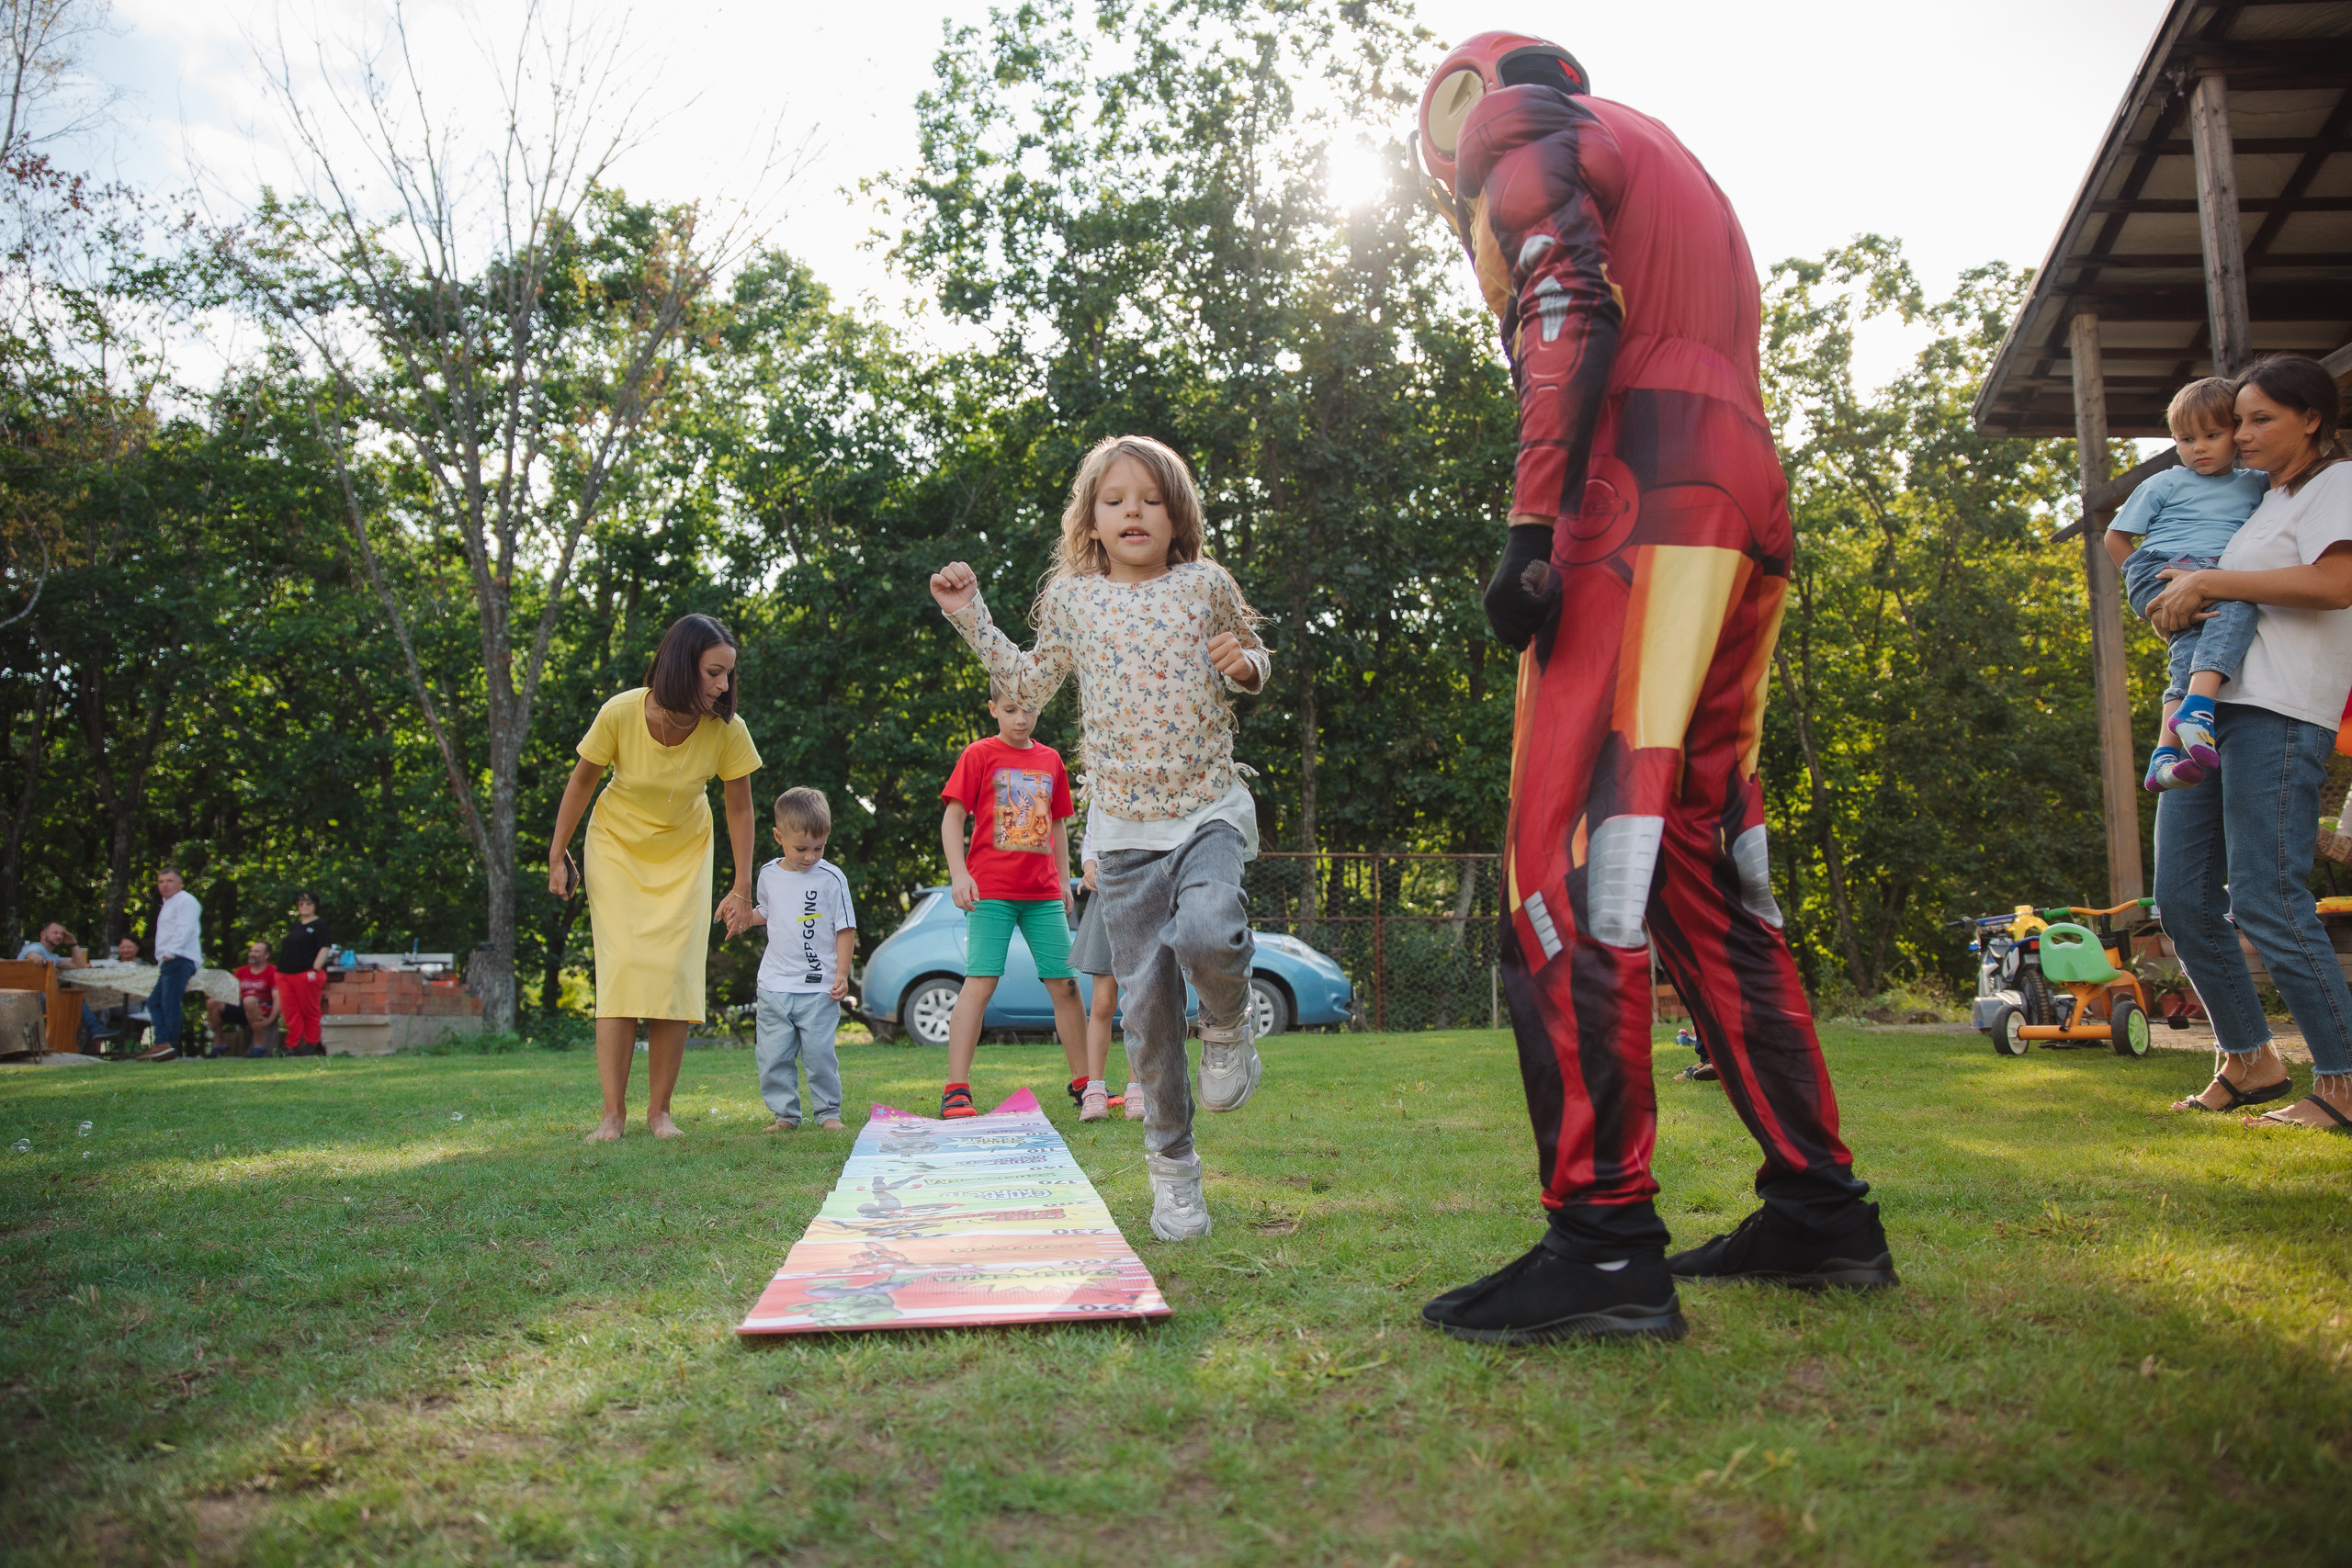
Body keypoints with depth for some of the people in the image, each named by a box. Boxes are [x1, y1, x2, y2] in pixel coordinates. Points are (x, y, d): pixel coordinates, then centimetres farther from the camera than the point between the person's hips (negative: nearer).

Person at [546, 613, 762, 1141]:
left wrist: (742, 889, -10)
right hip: (618, 847, -1)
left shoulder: (727, 729, -24)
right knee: (622, 972, -10)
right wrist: (557, 856, -2)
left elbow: (740, 809, -10)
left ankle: (659, 1111, 7)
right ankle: (612, 1113, -4)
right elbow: (582, 782, -8)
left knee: (676, 976, -4)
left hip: (685, 855, 1)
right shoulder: (620, 713, -26)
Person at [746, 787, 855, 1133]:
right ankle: (785, 1114, 17)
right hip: (774, 984, 4)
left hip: (818, 988, -4)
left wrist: (842, 974, -7)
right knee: (773, 1055, 4)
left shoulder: (831, 878, -5)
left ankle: (828, 1112, 10)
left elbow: (845, 929, -1)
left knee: (819, 1053, -5)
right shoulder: (769, 874, 8)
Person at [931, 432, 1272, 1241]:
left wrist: (1244, 666, -4)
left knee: (1206, 933, -31)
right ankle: (1172, 1167, 17)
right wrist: (972, 617, 11)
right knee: (1147, 1000, 2)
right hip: (1124, 826, 1)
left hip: (1208, 808, -1)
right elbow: (1028, 687, 17)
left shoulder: (1207, 584, 6)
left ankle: (1229, 1024, 5)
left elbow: (1255, 654, 19)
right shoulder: (1070, 597, 8)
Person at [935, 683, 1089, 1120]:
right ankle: (956, 1092, -6)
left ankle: (1082, 1083, 18)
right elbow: (952, 816, -2)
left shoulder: (1050, 759, 14)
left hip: (1044, 893, 5)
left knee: (1065, 985, 6)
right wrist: (959, 872, -13)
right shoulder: (979, 755, 1)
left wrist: (1064, 881, 17)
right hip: (991, 891, -4)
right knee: (980, 982, -10)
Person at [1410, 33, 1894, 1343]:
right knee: (1708, 867, 10)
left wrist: (1531, 525, -18)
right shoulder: (1667, 162, 35)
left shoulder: (1516, 130, 9)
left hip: (1643, 513, -9)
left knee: (1567, 868, -13)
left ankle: (1606, 1245, -16)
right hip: (1750, 514, 9)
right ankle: (1821, 1209, 14)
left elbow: (1572, 310, -11)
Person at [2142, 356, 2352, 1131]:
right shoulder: (2261, 499, 25)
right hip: (2208, 709, 9)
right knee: (2183, 898, 5)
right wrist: (2177, 596, 7)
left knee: (2268, 900, -12)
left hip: (2278, 714, -9)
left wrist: (2206, 582, -14)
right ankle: (2250, 1060, 17)